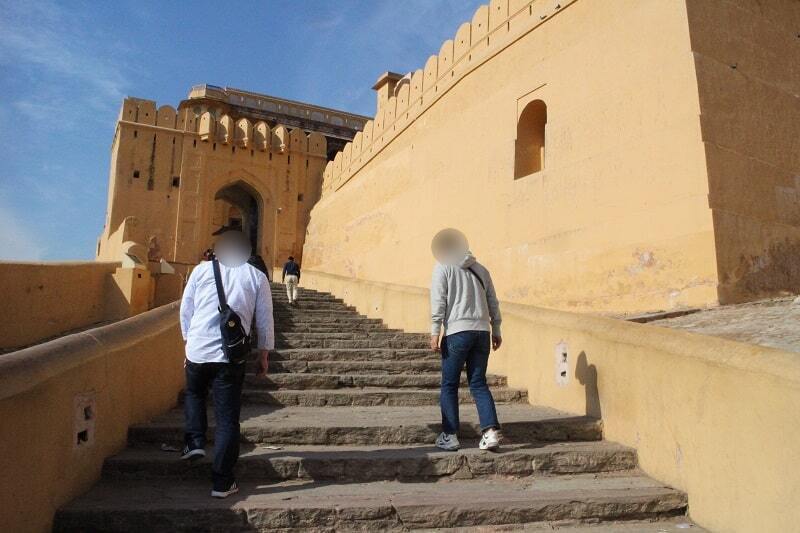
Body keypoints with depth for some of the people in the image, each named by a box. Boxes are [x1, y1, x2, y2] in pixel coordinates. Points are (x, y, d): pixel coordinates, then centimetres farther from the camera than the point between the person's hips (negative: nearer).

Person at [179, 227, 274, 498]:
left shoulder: (202, 270, 6)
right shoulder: (257, 277, 5)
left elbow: (185, 310, 10)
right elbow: (264, 320, 6)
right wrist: (264, 352, 17)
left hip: (197, 351, 1)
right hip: (231, 355, -1)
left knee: (194, 394, 32)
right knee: (227, 418, 6)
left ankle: (195, 441, 19)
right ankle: (222, 483, 11)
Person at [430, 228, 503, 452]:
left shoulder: (443, 267, 1)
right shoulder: (480, 269, 17)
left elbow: (438, 301, -8)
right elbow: (493, 302, 16)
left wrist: (434, 332, -7)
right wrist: (496, 330, 21)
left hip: (457, 332, -5)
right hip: (482, 331, 5)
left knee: (449, 385, 7)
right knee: (479, 383, 11)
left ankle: (450, 435, 11)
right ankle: (491, 431, 0)